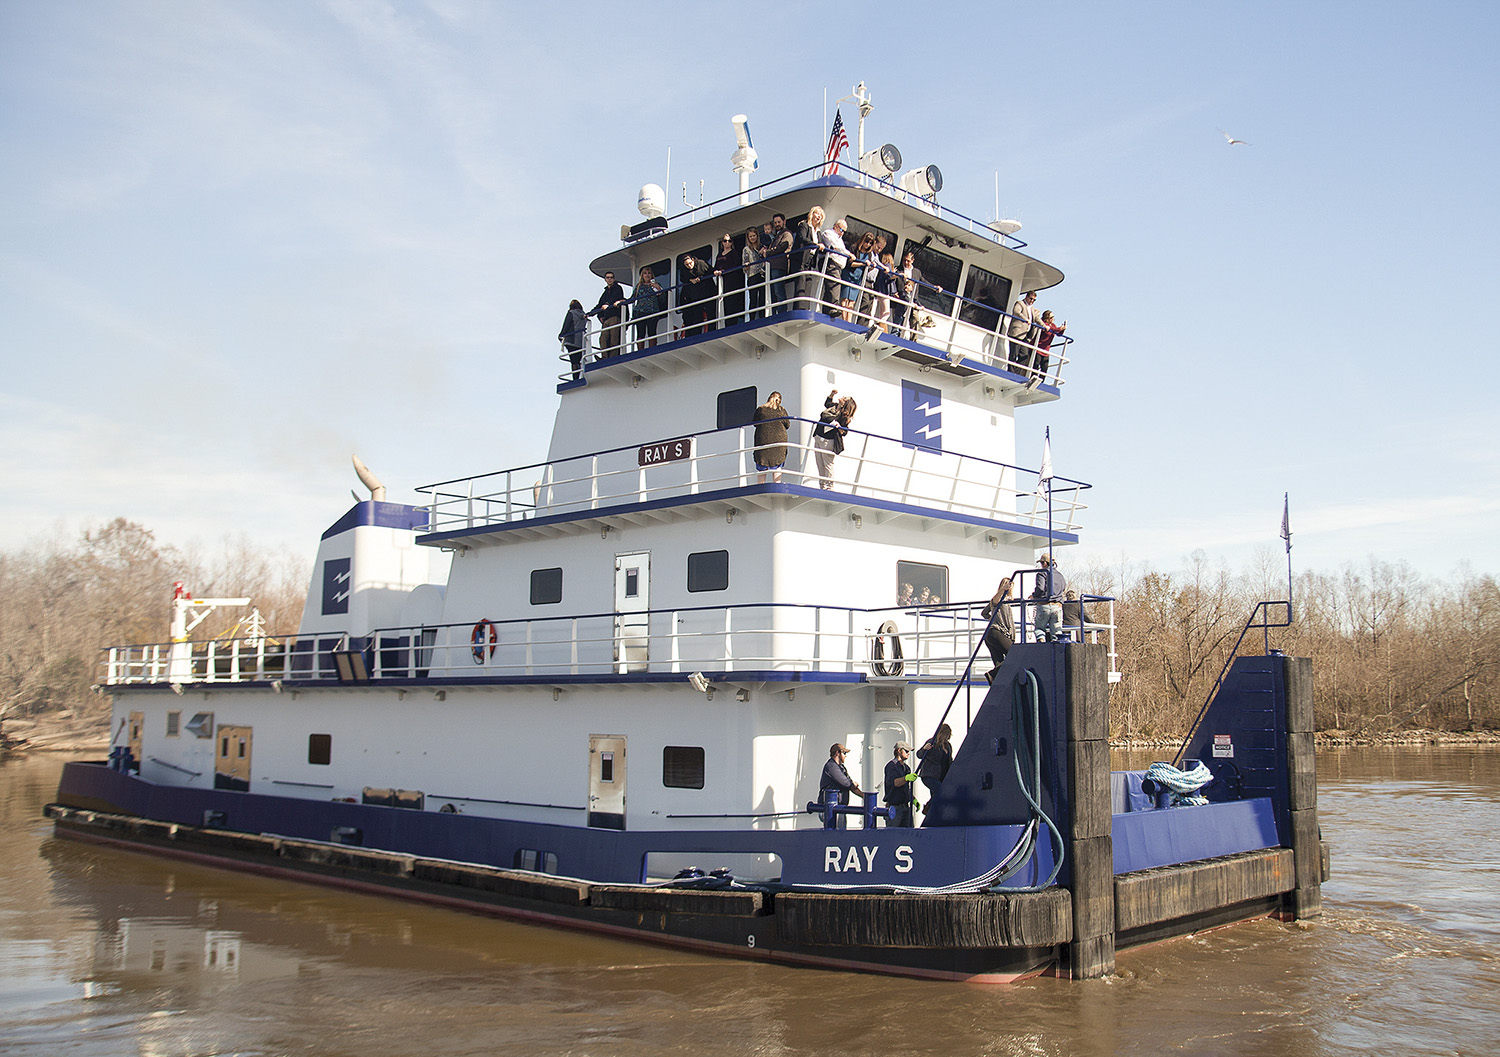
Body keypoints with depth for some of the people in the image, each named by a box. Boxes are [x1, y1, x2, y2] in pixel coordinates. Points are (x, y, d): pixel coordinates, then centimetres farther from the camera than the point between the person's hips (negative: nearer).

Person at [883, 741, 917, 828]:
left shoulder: (906, 767, 20)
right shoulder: (891, 765, -7)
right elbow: (894, 782, -25)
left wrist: (913, 799, 13)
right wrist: (907, 778, -41)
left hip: (905, 807, 7)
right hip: (894, 807, -7)